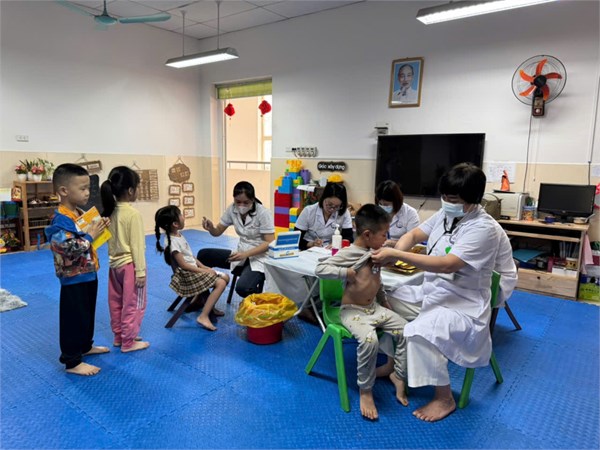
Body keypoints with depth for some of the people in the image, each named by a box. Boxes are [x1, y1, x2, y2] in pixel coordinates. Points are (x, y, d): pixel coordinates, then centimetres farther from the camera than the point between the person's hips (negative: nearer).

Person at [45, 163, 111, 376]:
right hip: (74, 279, -9)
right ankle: (72, 362, 17)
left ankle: (85, 346, 42)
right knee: (74, 319, 3)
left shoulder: (80, 213, 6)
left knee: (88, 314, 23)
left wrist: (100, 227, 2)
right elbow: (68, 249, -31)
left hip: (89, 275, 9)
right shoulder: (61, 220, -23)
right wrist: (90, 236, -22)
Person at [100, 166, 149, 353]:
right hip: (129, 265, -8)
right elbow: (137, 245, -18)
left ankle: (118, 336, 31)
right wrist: (140, 271, -14)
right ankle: (128, 341, 12)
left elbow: (110, 240, 10)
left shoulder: (110, 211, 4)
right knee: (133, 304, 4)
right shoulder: (133, 214, -19)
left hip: (114, 264, 8)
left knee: (116, 302, 17)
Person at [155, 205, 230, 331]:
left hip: (194, 270, 9)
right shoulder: (172, 242, -21)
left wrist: (204, 267, 2)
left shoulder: (179, 235, 8)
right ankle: (203, 316, -16)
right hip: (187, 275, -9)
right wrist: (204, 271, -17)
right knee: (220, 283, -19)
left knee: (225, 277, 6)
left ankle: (209, 306, 17)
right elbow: (183, 265, -21)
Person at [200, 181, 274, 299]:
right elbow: (218, 232, 4)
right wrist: (210, 227, -21)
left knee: (242, 288, -32)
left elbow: (270, 243, -19)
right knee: (203, 255, -7)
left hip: (259, 258, -6)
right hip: (241, 254, 6)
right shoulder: (232, 209, -3)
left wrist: (246, 254, -30)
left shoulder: (263, 213, -18)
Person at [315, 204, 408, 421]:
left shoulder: (374, 253, 8)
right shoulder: (349, 253, -17)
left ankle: (398, 375, 14)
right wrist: (346, 272, -30)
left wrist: (385, 303, 20)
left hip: (375, 308, 8)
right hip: (353, 311, -8)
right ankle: (365, 391, -13)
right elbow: (320, 269, -25)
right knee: (369, 340, -33)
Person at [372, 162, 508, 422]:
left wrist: (397, 255, -33)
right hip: (431, 293, 9)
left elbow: (447, 265, -33)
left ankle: (444, 399, -7)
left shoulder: (484, 228, -23)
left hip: (463, 306, -9)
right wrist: (393, 254, -14)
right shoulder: (446, 214, 1)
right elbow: (414, 235, 8)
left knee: (419, 332, -32)